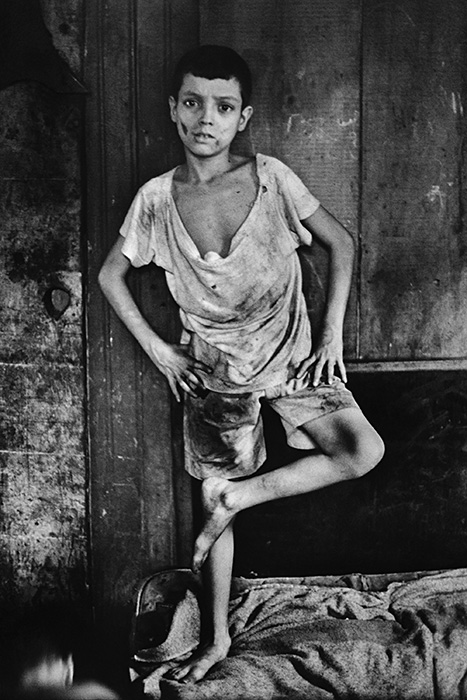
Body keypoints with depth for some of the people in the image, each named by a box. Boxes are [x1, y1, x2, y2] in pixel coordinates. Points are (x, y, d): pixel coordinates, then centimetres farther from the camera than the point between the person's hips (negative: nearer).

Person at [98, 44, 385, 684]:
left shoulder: (271, 177, -10)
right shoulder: (157, 198, -7)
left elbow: (341, 242, 1)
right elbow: (111, 275, 7)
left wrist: (332, 331, -6)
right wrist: (157, 350, -1)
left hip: (292, 355, 0)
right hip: (213, 371, 0)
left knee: (364, 452, -21)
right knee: (212, 501, 7)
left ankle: (238, 497, -3)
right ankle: (218, 637, 27)